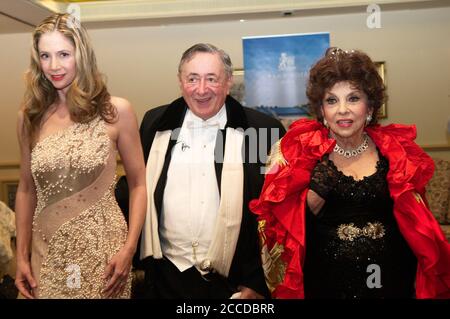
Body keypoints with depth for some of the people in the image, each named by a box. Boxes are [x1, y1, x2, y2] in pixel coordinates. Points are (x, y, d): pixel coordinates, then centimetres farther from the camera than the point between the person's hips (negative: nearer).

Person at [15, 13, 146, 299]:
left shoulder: (116, 111, -7)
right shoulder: (30, 117, 1)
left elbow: (139, 184, -3)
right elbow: (26, 190, 9)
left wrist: (129, 248, -11)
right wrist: (21, 255, 7)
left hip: (102, 252, -2)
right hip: (47, 254, 3)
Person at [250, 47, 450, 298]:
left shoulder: (394, 150, -3)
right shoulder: (304, 151, -8)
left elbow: (415, 222, 6)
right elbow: (289, 227, -7)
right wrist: (315, 194, -22)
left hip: (391, 279, 2)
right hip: (327, 280, -1)